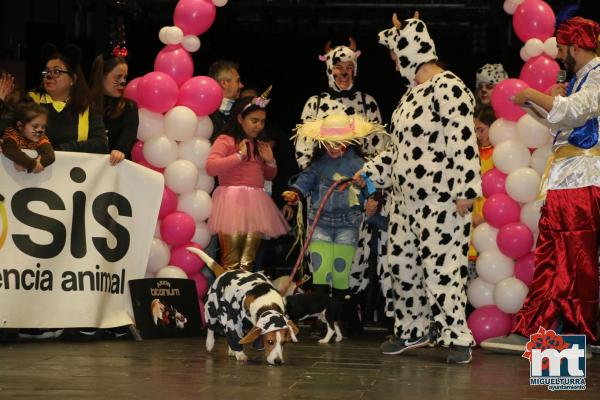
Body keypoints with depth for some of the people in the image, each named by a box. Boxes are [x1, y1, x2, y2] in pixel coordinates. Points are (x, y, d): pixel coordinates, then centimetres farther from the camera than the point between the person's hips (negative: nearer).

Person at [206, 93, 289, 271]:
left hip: (256, 203, 7)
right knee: (231, 261, -10)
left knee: (248, 261, 4)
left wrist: (270, 162, 10)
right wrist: (239, 155, -14)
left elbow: (269, 176, 31)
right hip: (233, 202, -7)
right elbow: (211, 167, -16)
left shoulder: (260, 145, 21)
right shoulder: (225, 140, -1)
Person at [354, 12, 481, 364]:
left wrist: (466, 189, -23)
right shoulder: (413, 92, 15)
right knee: (403, 263, 13)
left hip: (440, 200, -10)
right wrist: (372, 171, 23)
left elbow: (464, 142, -21)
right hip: (407, 198, 10)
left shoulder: (449, 88, -15)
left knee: (442, 267, -8)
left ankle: (458, 338, 0)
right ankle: (414, 330, 25)